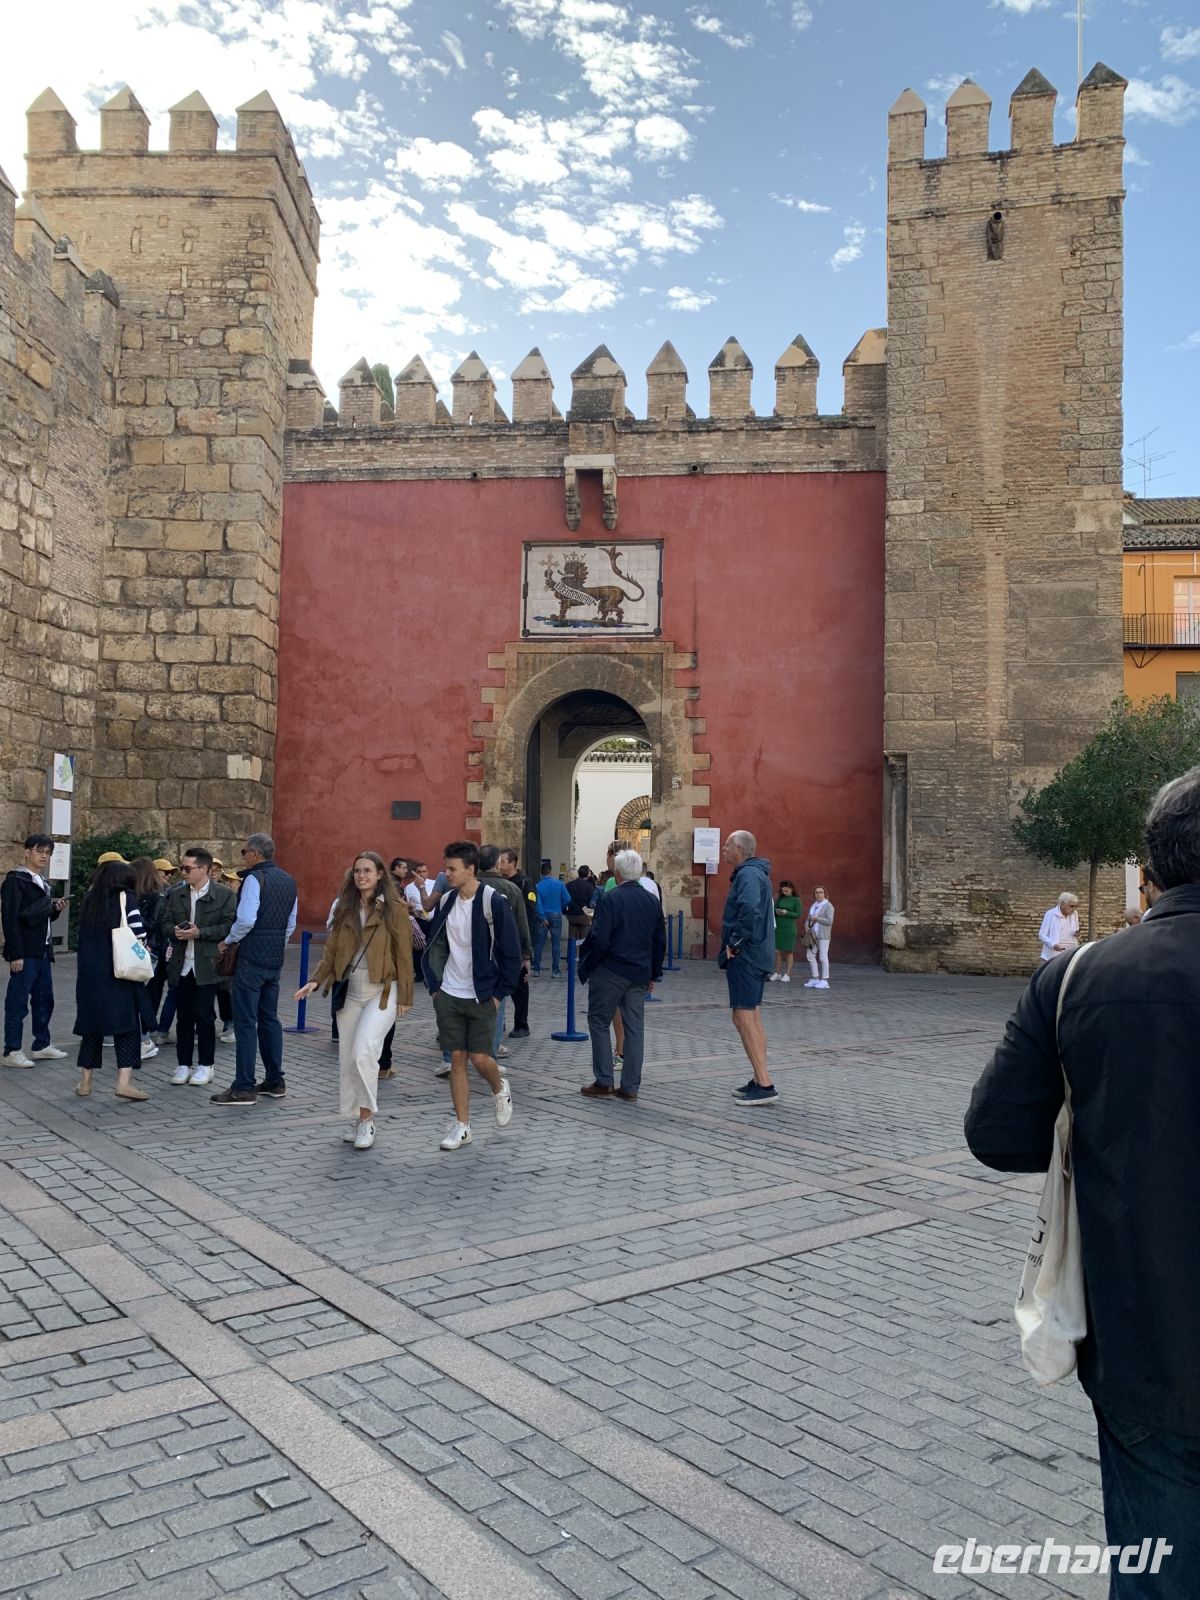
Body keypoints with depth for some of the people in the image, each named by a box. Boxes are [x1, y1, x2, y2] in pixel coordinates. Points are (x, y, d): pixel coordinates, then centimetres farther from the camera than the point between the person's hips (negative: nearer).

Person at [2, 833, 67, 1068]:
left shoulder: (43, 882, 17)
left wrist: (56, 910, 1)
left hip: (42, 951, 8)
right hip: (25, 952, -8)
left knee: (44, 999, 12)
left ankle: (42, 1045, 22)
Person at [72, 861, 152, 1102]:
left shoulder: (90, 899, 10)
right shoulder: (125, 897, -4)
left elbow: (85, 936, 11)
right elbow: (139, 935, -10)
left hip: (88, 971, 5)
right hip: (118, 972, -5)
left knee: (92, 1021, 14)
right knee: (125, 1023, -2)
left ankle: (85, 1081, 18)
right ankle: (124, 1082, -11)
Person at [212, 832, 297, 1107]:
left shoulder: (255, 878, -12)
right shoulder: (288, 880, 12)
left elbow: (246, 919, -20)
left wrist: (228, 941, -5)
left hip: (252, 959, -8)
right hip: (276, 959, 8)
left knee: (245, 1022, -4)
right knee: (269, 1019, 15)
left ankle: (244, 1088, -2)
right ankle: (274, 1082, 19)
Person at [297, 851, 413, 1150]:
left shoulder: (394, 909, -4)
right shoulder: (345, 908, 10)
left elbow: (404, 954, -4)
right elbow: (332, 949, 10)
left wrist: (405, 997, -5)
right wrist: (317, 981, -5)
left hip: (382, 990, -5)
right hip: (350, 990, 5)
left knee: (363, 1052, -19)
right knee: (347, 1058, 6)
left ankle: (367, 1118, -3)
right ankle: (359, 1120, 20)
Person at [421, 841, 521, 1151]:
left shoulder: (494, 902, -13)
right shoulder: (446, 901, 4)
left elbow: (511, 953, -9)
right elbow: (435, 947, 14)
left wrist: (499, 994, -10)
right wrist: (433, 986, 7)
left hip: (481, 996, -4)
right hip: (447, 996, 4)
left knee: (479, 1058, -3)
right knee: (457, 1059, 5)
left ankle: (500, 1090, 30)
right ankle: (461, 1126, 13)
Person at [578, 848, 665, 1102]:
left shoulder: (610, 899, -13)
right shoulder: (652, 902, 6)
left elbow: (599, 940, -17)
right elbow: (660, 941, 11)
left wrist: (585, 968, -4)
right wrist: (653, 974, 19)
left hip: (610, 973, -5)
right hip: (640, 974, 6)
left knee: (599, 1022, 8)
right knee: (634, 1028, 8)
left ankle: (603, 1082, 7)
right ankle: (630, 1087, 10)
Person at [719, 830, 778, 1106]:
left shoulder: (748, 874, -16)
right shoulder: (755, 873, 17)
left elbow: (751, 910, -33)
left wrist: (735, 943, -23)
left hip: (744, 957, -11)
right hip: (755, 956, 11)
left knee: (744, 1018, -9)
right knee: (753, 1017, 15)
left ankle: (765, 1086, -9)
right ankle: (760, 1081, 20)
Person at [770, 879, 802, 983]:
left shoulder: (796, 900, -3)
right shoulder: (780, 898, 8)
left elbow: (798, 915, -6)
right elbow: (774, 908, 13)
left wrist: (787, 913, -17)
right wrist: (776, 912, -9)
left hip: (789, 928, -4)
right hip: (778, 927, 4)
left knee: (788, 951, 2)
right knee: (778, 951, 5)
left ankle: (787, 975, 6)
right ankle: (777, 973, 12)